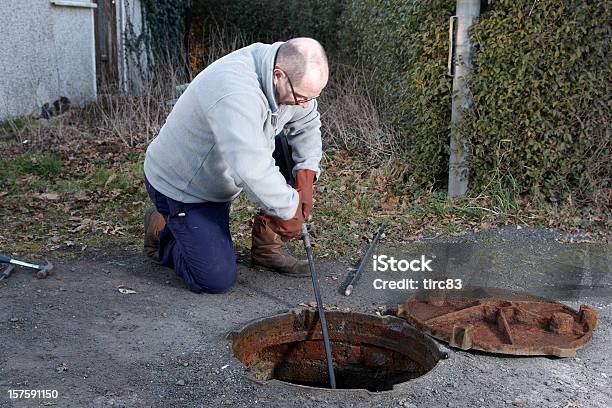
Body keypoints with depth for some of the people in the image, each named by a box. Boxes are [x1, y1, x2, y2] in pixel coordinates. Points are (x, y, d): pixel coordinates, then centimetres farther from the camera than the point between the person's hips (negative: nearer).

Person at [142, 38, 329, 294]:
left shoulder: (294, 80, -12)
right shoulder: (235, 92, -39)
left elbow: (308, 125, 3)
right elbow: (252, 171, -44)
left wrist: (305, 177, -11)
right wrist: (290, 210, -31)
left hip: (219, 174, 8)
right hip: (178, 185, -8)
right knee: (217, 280, -13)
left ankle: (267, 247, 6)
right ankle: (161, 231, 15)